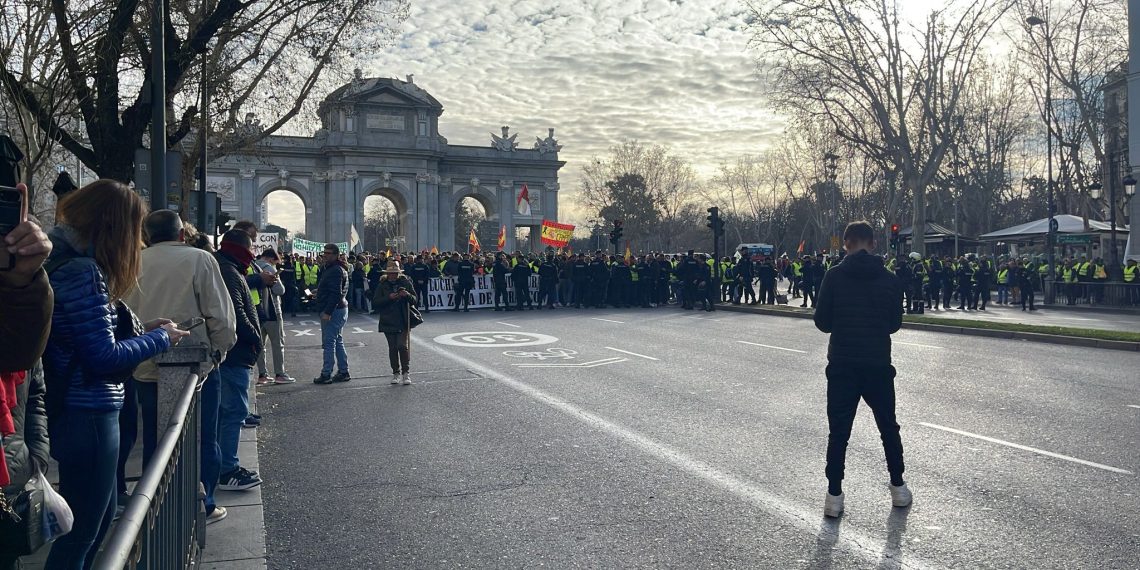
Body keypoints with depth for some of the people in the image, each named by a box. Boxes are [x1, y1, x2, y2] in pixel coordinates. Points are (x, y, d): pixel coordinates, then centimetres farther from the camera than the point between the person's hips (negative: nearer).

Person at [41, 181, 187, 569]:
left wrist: (140, 329, 10)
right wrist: (158, 338, -9)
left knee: (101, 517, 24)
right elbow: (104, 358, -22)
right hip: (87, 418, -10)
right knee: (82, 530, 4)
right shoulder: (82, 271, -21)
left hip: (79, 412, 10)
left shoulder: (67, 261, 10)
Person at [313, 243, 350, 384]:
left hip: (334, 310, -11)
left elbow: (336, 293, -23)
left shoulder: (335, 271, -16)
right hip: (340, 309, 11)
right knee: (338, 341, 14)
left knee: (329, 343, -7)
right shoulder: (328, 268, 18)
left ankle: (326, 374, -5)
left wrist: (327, 312, -25)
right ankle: (343, 372, 19)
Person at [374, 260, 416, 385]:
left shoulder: (406, 283, 4)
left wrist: (407, 295, -17)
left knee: (403, 346, -9)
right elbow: (375, 302, -5)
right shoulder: (382, 285, 4)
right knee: (392, 348, 6)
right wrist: (389, 298, -19)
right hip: (388, 322, 1)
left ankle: (405, 373, -2)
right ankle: (396, 373, 15)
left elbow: (414, 301, 4)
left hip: (403, 321, -1)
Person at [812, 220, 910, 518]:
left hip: (842, 364, -2)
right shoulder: (889, 279, -1)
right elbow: (895, 324, 7)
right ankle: (898, 488, 26)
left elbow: (822, 322, -5)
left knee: (838, 430, 3)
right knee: (888, 427, 17)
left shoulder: (835, 276, -7)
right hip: (879, 363, 2)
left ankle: (834, 496, 3)